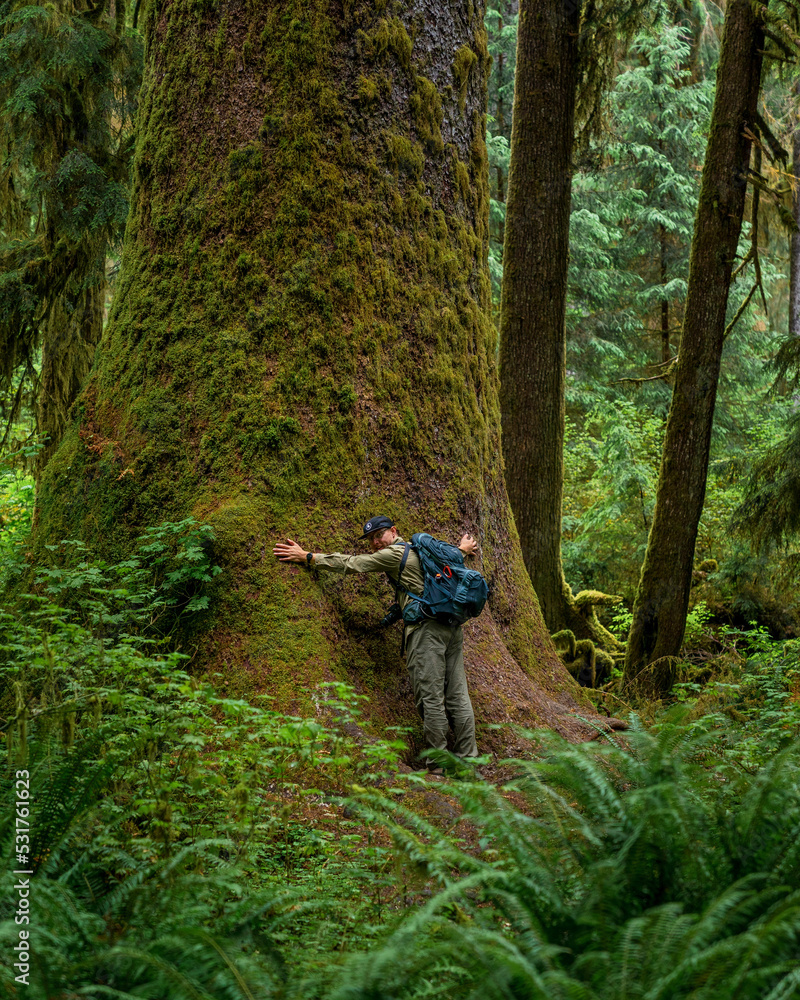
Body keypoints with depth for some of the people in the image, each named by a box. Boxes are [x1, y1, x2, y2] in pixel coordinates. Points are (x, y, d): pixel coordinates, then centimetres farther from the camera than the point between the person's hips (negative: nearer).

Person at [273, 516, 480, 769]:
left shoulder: (395, 553, -1)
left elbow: (351, 564, -2)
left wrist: (306, 556, 2)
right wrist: (462, 550, 68)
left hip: (427, 626, -9)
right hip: (452, 625, 9)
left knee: (430, 697, -7)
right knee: (457, 695, 7)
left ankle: (438, 763, -7)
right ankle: (467, 758, 7)